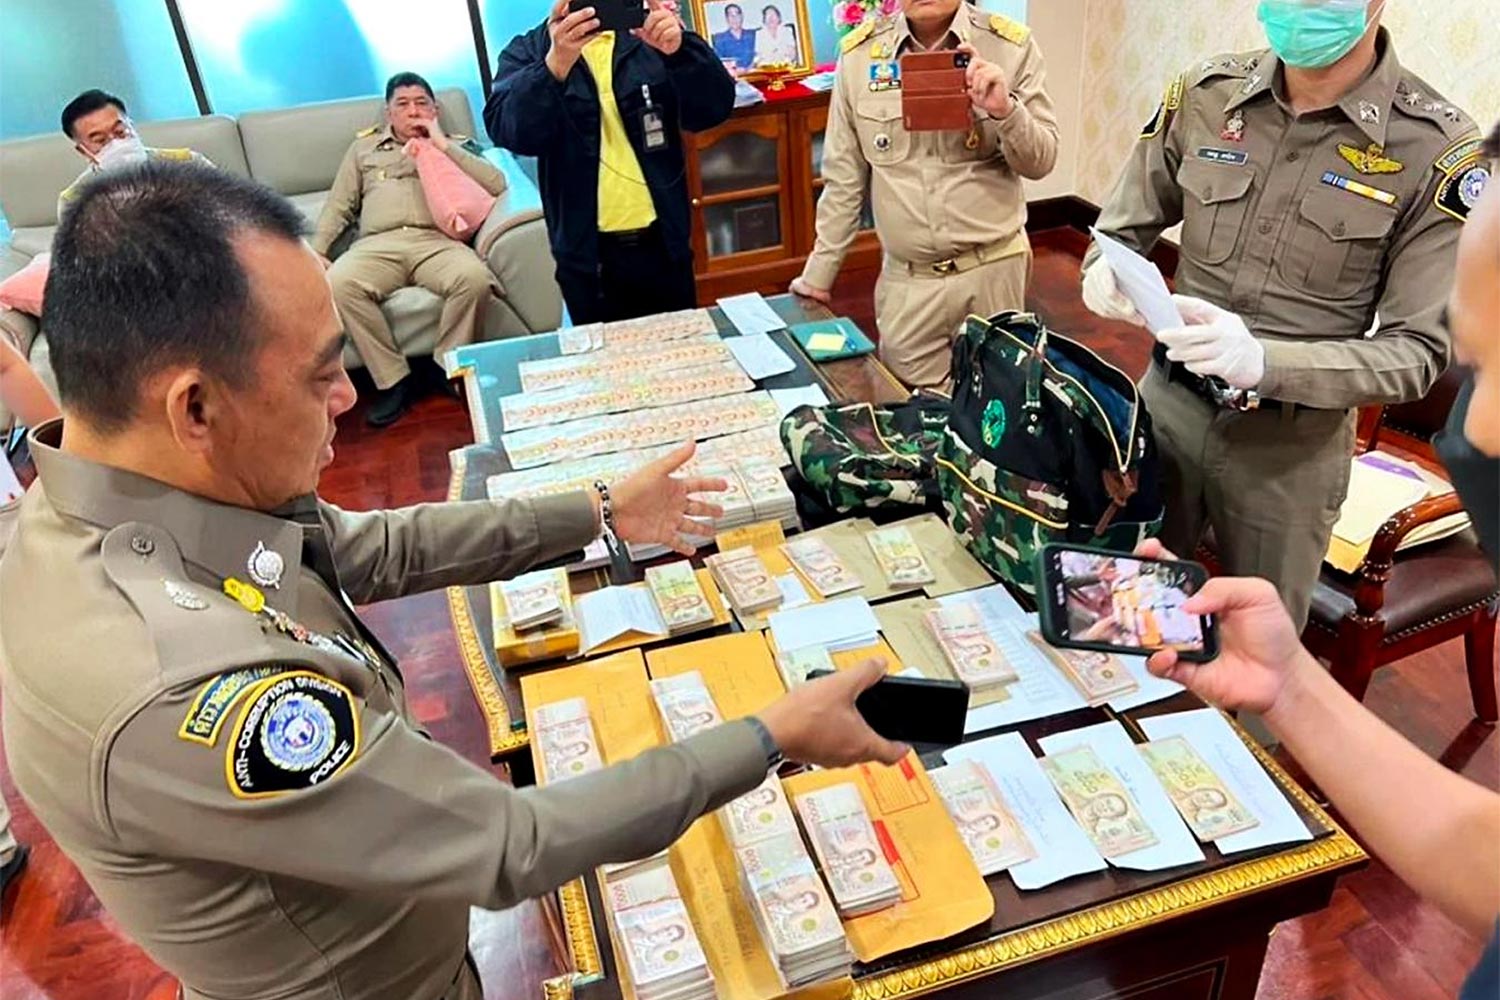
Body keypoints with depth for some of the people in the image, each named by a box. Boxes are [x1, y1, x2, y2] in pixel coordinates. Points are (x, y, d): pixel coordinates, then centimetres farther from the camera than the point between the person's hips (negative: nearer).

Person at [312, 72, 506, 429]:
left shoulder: (456, 146, 25)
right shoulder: (364, 147, 29)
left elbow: (496, 184, 6)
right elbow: (338, 206, 23)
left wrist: (443, 145, 4)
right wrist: (315, 252, 6)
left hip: (438, 242, -1)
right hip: (378, 245, 1)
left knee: (475, 278, -37)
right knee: (339, 283, -33)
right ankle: (394, 380, -22)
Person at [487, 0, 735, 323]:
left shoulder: (649, 36, 6)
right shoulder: (528, 51, 1)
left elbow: (715, 108, -7)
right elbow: (509, 130, -18)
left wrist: (680, 49, -27)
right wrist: (557, 63, -34)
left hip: (663, 244, 2)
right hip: (587, 252, -1)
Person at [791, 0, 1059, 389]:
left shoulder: (1011, 47, -5)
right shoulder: (859, 53, -2)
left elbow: (1040, 162, -3)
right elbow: (844, 176, 4)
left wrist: (1005, 110, -23)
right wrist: (818, 274, 7)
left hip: (993, 268, 0)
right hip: (907, 278, 1)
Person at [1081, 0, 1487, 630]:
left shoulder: (1436, 147, -12)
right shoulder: (1205, 94, -3)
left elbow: (1417, 351, -13)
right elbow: (1122, 230, 6)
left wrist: (1266, 362, -31)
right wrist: (1105, 274, -19)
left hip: (1291, 443, -2)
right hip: (1166, 404, 2)